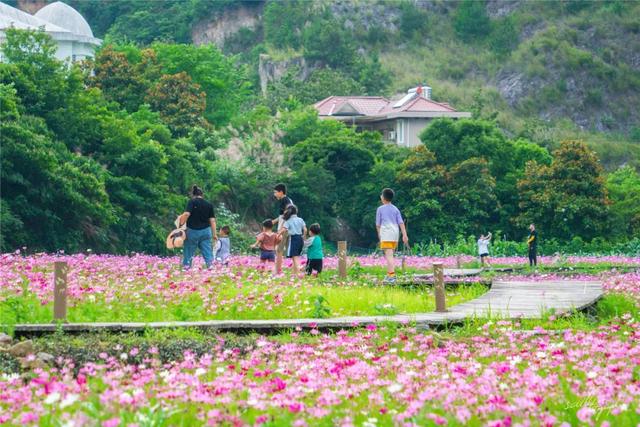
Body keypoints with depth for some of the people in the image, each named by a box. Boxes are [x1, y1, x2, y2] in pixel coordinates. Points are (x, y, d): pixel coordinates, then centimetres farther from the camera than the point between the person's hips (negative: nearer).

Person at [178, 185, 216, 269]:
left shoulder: (192, 202, -4)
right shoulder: (209, 205, 8)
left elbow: (186, 214, -19)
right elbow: (212, 220, 7)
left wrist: (181, 223, -4)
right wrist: (214, 234, 10)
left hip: (193, 231, -3)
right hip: (206, 231, 3)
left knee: (188, 253, 7)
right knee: (208, 253, 1)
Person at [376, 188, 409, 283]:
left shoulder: (380, 209, 2)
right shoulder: (395, 209, 12)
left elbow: (378, 224, 5)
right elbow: (401, 223, 4)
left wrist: (379, 234, 19)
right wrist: (404, 235, 2)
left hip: (386, 234, -5)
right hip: (395, 233, 5)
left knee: (389, 255, -13)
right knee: (389, 255, 17)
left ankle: (392, 276, -24)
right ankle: (389, 274, 23)